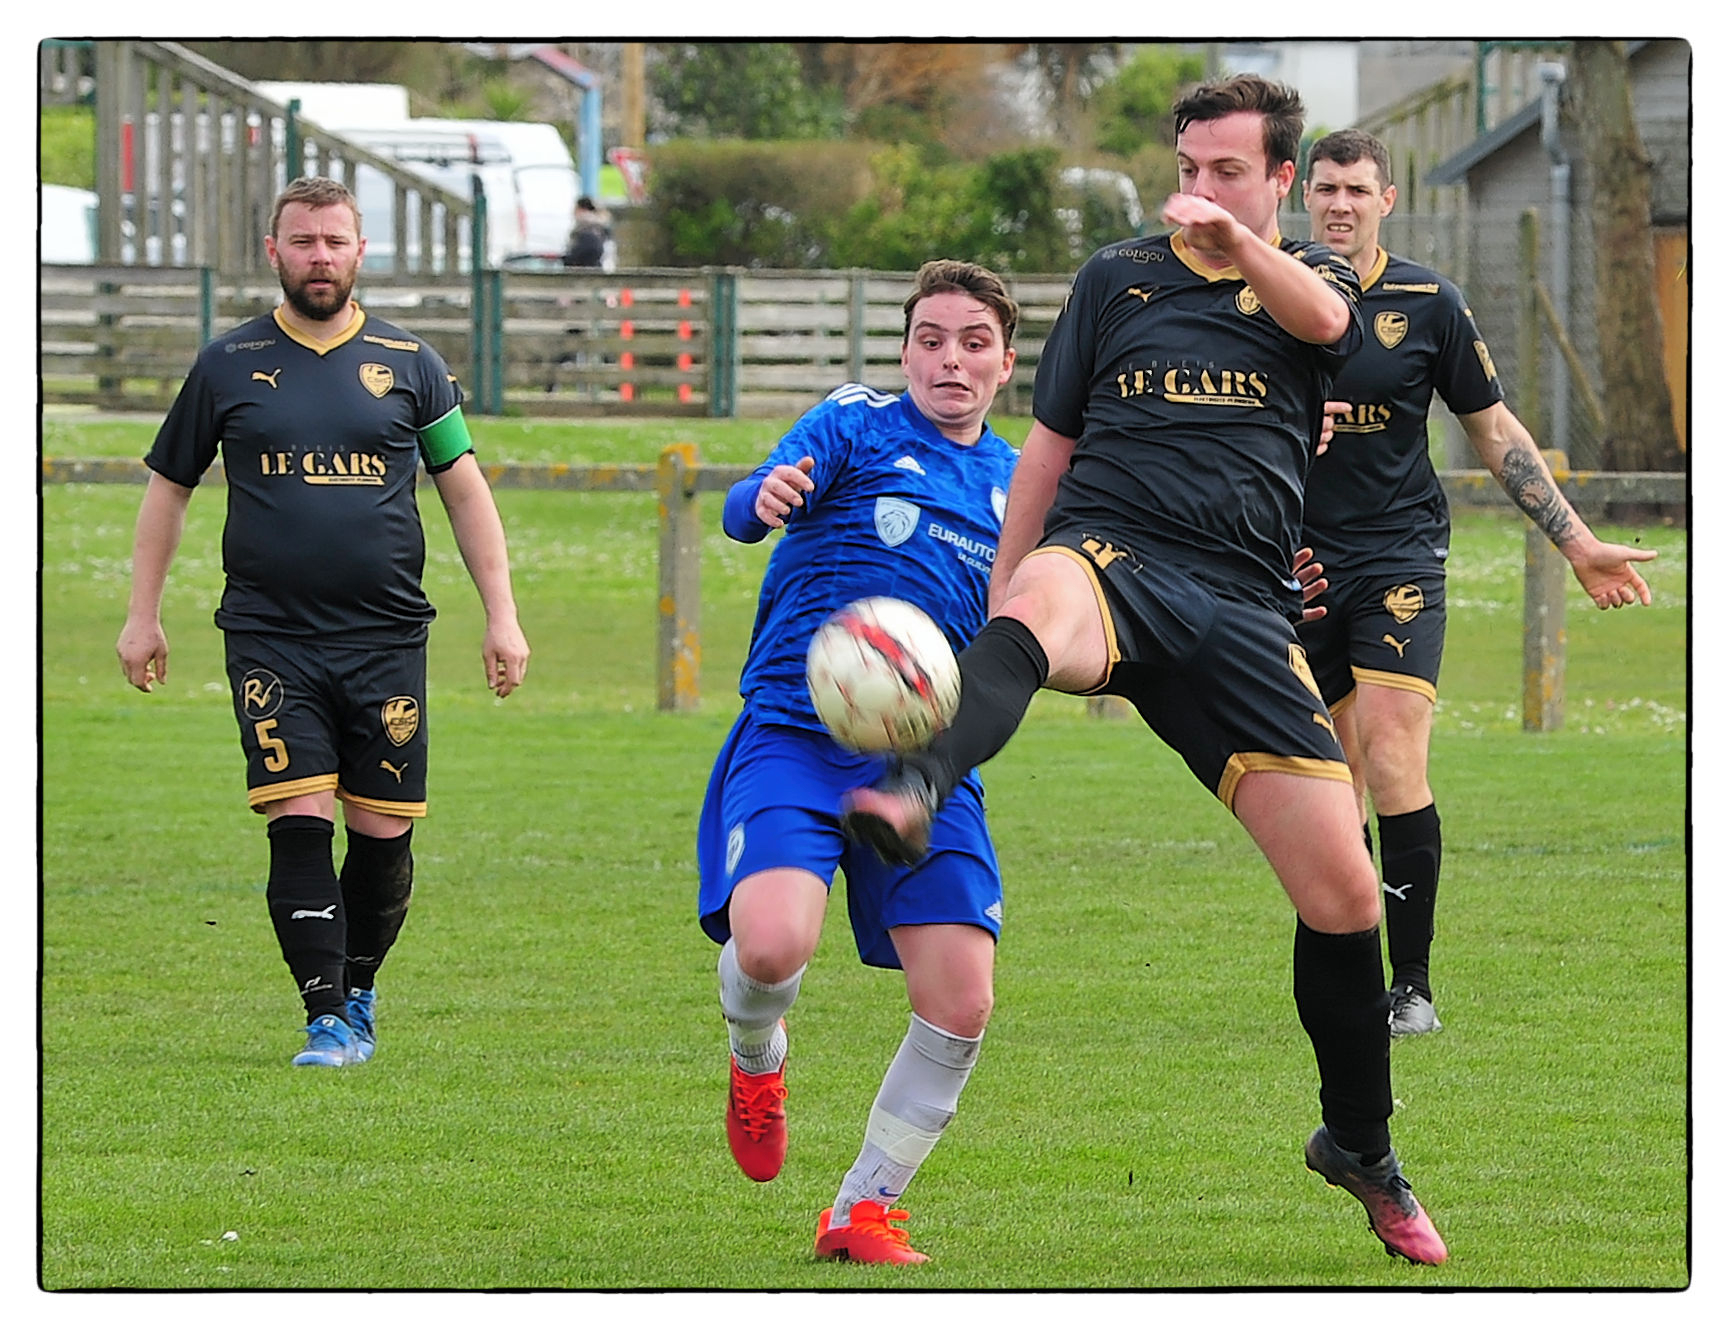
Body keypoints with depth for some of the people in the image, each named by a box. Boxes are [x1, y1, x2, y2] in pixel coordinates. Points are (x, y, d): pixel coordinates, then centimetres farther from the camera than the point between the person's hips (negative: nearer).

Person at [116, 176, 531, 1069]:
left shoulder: (408, 363, 7)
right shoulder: (228, 366, 6)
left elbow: (465, 491, 12)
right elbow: (167, 488, 15)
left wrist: (501, 615, 5)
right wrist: (142, 616, 11)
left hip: (386, 640, 1)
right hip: (270, 642, -1)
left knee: (384, 832, 2)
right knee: (299, 824, -13)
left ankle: (358, 992, 24)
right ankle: (325, 1020, -11)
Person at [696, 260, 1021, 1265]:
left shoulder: (1015, 484, 17)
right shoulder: (857, 424, 3)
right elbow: (746, 510, -14)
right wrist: (765, 499, -38)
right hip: (793, 738, -4)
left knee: (962, 1005, -10)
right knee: (772, 944, -29)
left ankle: (864, 1209, 10)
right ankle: (757, 1061, 9)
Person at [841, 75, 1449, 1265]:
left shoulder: (1312, 277, 16)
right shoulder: (1117, 278, 19)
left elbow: (1322, 319, -9)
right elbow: (1049, 447, 22)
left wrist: (1241, 244, -29)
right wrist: (1002, 594, 14)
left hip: (1238, 608, 1)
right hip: (1107, 554, -1)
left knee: (1345, 891, -4)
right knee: (1042, 599, -42)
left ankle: (1363, 1147, 19)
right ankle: (914, 796, -73)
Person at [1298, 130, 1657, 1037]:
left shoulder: (1428, 304, 1)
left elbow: (1496, 433, 10)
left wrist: (1577, 544, 9)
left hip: (1399, 560, -2)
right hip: (1299, 566, 2)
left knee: (1392, 767, -16)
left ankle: (1414, 985, -11)